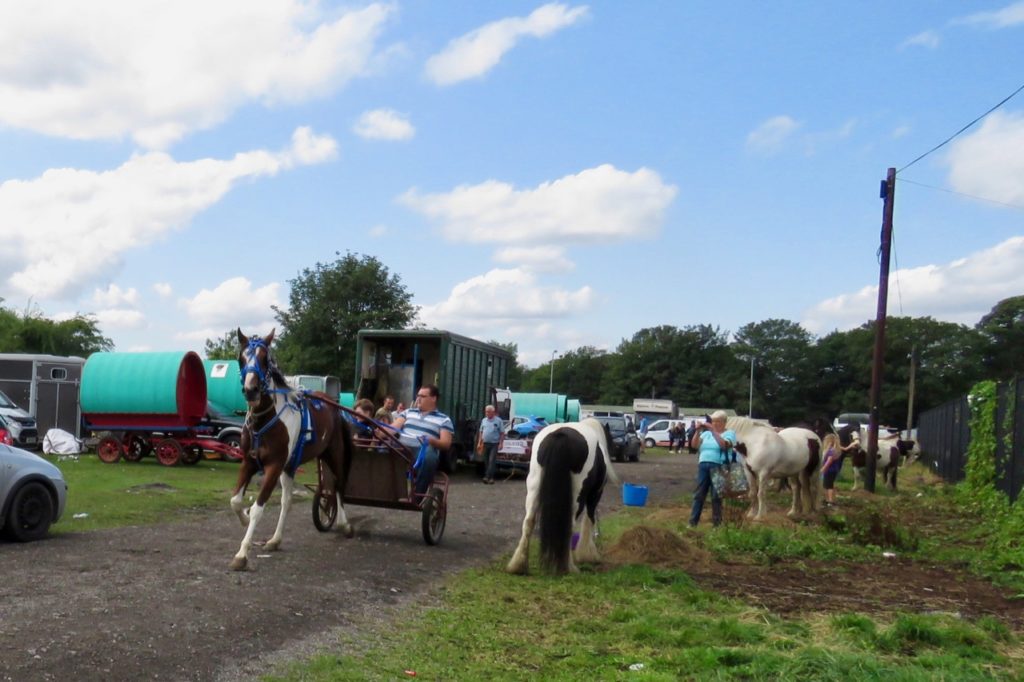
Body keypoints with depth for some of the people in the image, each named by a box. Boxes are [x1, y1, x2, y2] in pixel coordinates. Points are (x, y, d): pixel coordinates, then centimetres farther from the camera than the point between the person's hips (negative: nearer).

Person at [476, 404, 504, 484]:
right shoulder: (483, 420, 12)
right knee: (486, 461, 7)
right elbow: (481, 432, 16)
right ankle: (490, 477, 16)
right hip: (485, 444, 5)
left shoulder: (498, 421, -2)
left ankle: (487, 477, -18)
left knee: (492, 461, -12)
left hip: (494, 444, -5)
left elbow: (502, 433, -3)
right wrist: (479, 443, 10)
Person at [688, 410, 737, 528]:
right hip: (703, 466, 4)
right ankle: (693, 522, 11)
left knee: (716, 496, 0)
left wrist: (713, 430, -18)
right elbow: (694, 445, 7)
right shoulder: (707, 433, 14)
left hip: (718, 467, -4)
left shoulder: (729, 433, 2)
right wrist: (698, 431, -6)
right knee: (698, 494, 6)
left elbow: (724, 445, -18)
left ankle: (717, 523, 10)